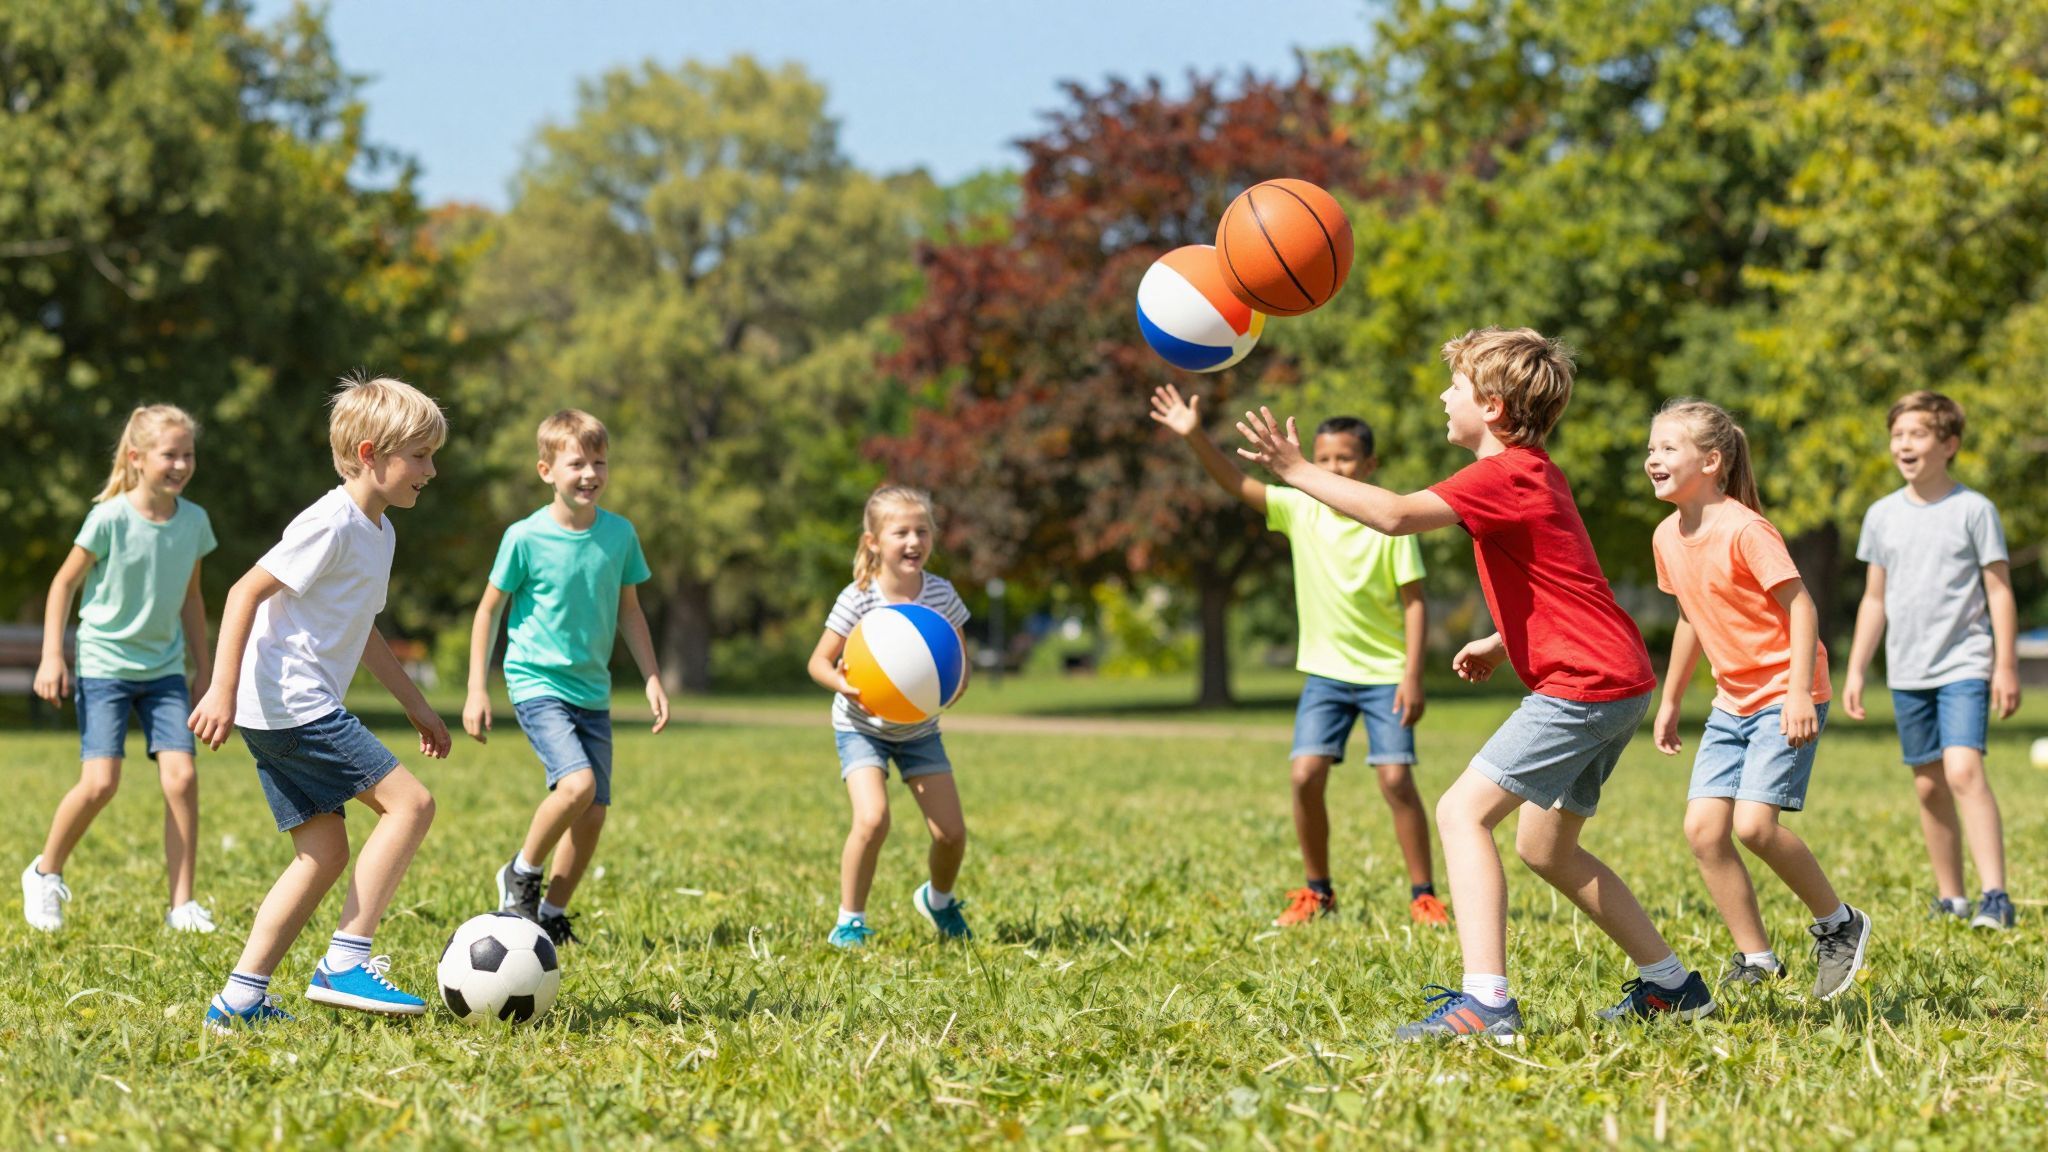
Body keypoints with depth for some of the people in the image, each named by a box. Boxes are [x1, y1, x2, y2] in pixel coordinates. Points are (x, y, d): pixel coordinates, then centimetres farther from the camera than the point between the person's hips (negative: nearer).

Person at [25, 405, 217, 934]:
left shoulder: (193, 521, 0)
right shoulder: (110, 518, -13)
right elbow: (64, 583, -4)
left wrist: (203, 668, 16)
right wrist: (52, 657, -9)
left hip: (164, 668, 4)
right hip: (104, 665, -4)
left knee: (182, 776, -10)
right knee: (100, 782, -13)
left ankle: (182, 904, -2)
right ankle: (45, 873, 13)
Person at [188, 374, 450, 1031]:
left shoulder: (379, 531, 18)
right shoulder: (333, 523, -13)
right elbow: (246, 592, -18)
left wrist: (416, 706, 32)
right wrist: (223, 690, -23)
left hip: (283, 719, 10)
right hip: (291, 703, -10)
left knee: (325, 851, 8)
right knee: (409, 803, -12)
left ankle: (241, 999, 6)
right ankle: (344, 963, -12)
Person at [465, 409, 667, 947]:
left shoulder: (620, 534, 2)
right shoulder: (525, 538, -10)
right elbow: (489, 609, -1)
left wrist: (652, 678, 9)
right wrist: (477, 690, -4)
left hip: (592, 691, 5)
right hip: (538, 683, -5)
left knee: (593, 812, 2)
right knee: (577, 783, -25)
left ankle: (552, 914, 20)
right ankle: (520, 874, -1)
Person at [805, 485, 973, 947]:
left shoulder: (941, 594, -12)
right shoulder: (857, 599, -21)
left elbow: (960, 655, 0)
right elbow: (819, 661, -13)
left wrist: (956, 681, -23)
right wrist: (844, 684, -34)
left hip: (919, 729, 3)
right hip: (863, 728, -3)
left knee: (951, 832, -2)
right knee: (872, 819, -25)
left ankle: (938, 900, 33)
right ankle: (849, 921, -6)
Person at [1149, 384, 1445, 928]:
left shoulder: (1391, 522, -10)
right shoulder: (1300, 509, -2)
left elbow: (1413, 601, -8)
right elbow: (1236, 483, -10)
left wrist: (1413, 674, -14)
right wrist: (1196, 437, -25)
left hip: (1385, 674, -3)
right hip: (1325, 672, 3)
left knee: (1396, 780, -10)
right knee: (1306, 775, -9)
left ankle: (1424, 895, 3)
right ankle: (1317, 892, 8)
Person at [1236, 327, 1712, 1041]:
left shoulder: (1503, 475, -14)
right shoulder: (1535, 473, 17)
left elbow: (1396, 514, -27)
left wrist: (1297, 471, -20)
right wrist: (1503, 642, 20)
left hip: (1585, 686, -10)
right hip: (1616, 684, 10)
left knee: (1464, 811, -15)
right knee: (1545, 848, 20)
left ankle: (1485, 1002, -26)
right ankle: (1671, 985, 27)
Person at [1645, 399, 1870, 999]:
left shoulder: (1743, 529, -17)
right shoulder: (1668, 537, 7)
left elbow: (1800, 606, -19)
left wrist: (1799, 692, -27)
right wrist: (1670, 701, 25)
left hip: (1784, 696, -8)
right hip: (1733, 701, 8)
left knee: (1754, 824, -19)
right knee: (1703, 827, -4)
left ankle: (1838, 925, 3)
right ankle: (1756, 958, 8)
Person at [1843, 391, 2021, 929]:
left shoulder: (1974, 509, -4)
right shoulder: (1883, 515, 8)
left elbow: (1999, 591, -2)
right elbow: (1874, 599, 15)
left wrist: (2006, 667, -7)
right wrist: (1855, 671, 12)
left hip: (1964, 666, -5)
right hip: (1908, 673, 5)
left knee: (1963, 769, -20)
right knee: (1929, 785, 8)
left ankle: (1995, 895, -22)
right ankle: (1950, 899, 17)